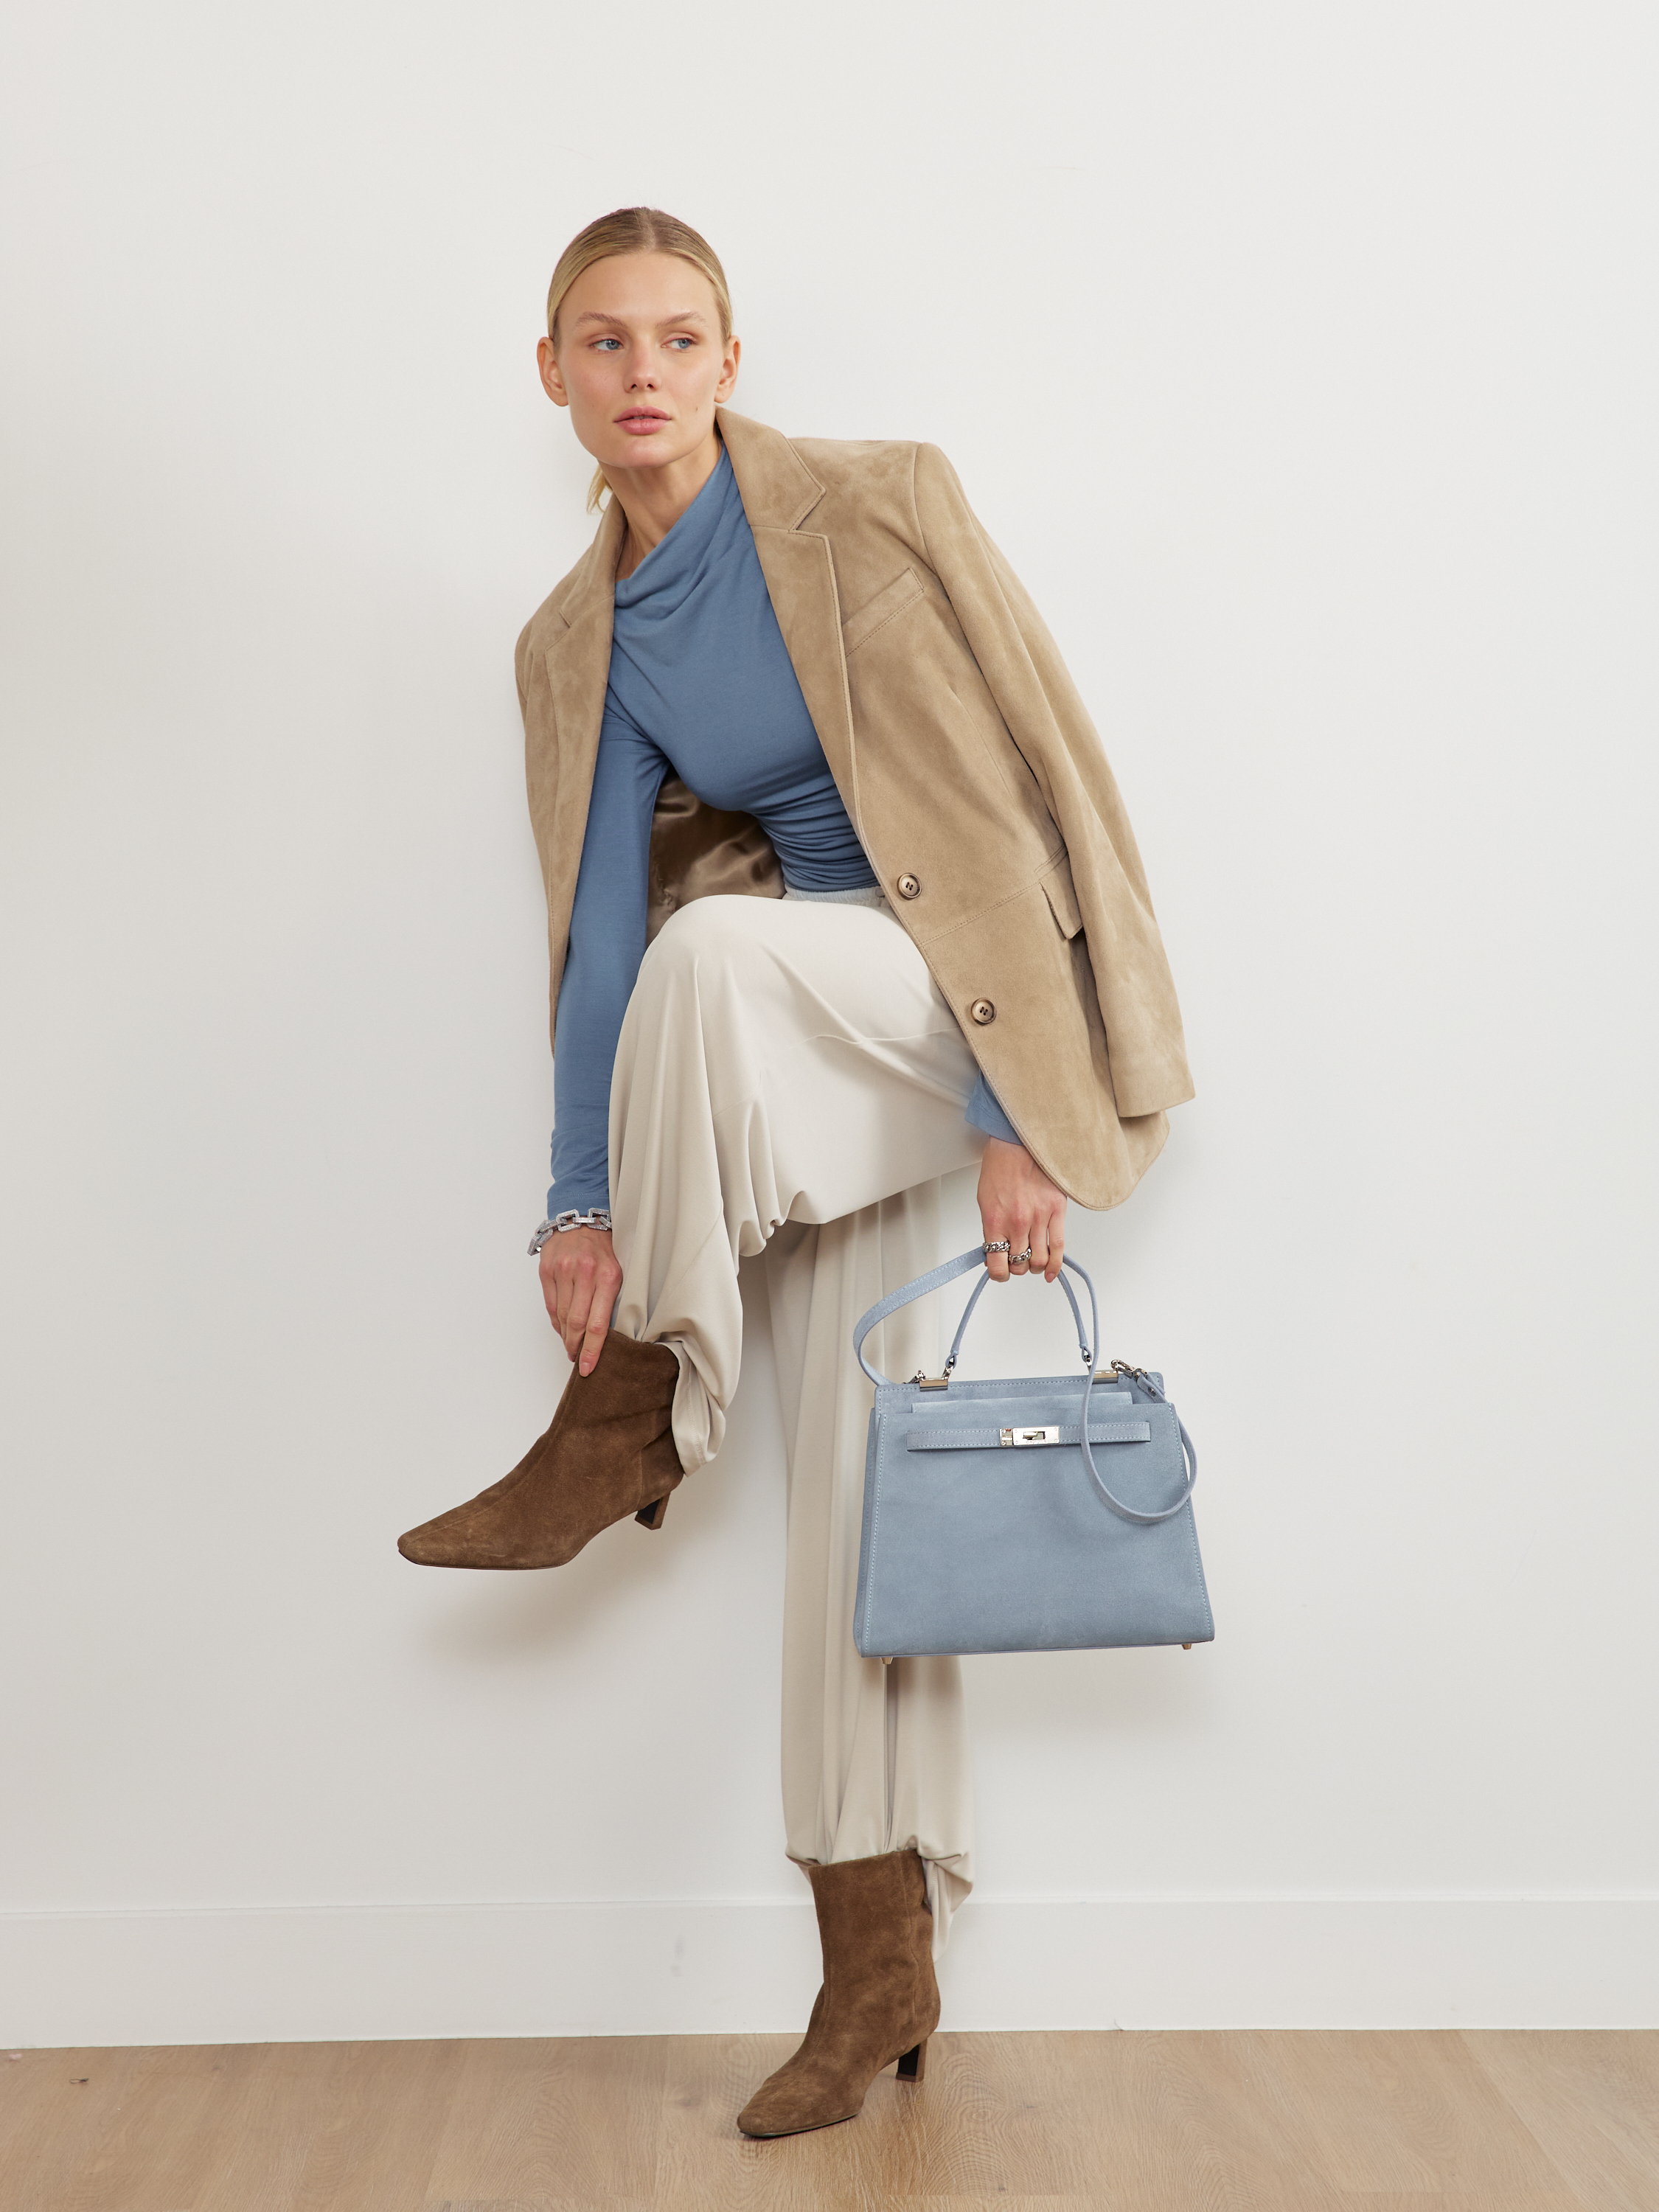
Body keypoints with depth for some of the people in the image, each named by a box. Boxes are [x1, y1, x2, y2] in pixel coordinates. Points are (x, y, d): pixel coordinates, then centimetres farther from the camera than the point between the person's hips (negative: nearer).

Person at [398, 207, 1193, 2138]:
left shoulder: (874, 508, -10)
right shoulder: (570, 643, 5)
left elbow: (1034, 776, -14)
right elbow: (598, 927, 1)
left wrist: (1020, 1109, -19)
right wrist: (582, 1201, -8)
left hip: (973, 994, -4)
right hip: (825, 1048, 5)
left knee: (715, 951, -34)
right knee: (850, 1467, -1)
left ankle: (631, 1430, -15)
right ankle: (883, 1968, 10)